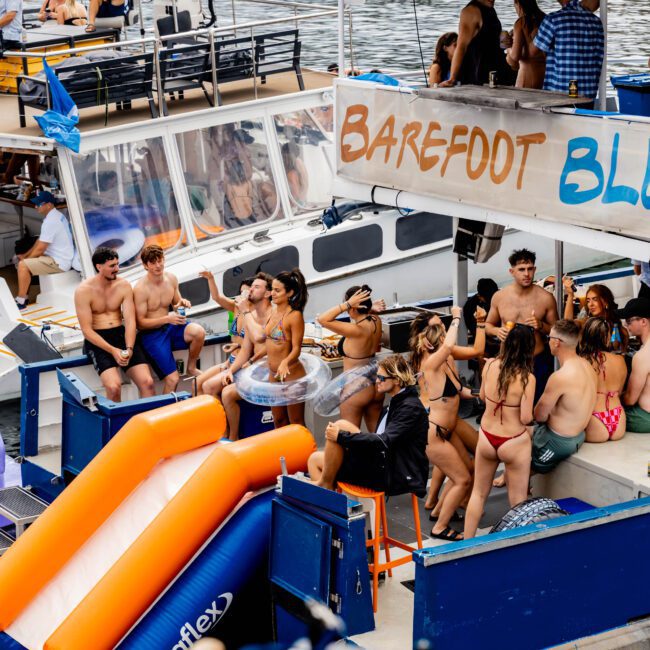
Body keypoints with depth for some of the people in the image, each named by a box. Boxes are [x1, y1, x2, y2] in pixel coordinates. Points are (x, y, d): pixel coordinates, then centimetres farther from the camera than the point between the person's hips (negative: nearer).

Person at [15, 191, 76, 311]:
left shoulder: (50, 222, -22)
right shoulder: (57, 215, 10)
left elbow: (40, 249, -19)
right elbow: (40, 241, 18)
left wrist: (25, 259, -3)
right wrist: (25, 256, 12)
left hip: (58, 262, -11)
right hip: (60, 257, 11)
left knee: (23, 266, -18)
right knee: (26, 262, 16)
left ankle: (21, 301, -9)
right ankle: (23, 297, 16)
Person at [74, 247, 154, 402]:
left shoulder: (123, 286, 3)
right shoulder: (84, 291, -8)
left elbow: (130, 321, -3)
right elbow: (86, 330, -11)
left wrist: (129, 349, -21)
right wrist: (113, 350, -21)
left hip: (121, 334, 4)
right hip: (97, 339, -4)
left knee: (147, 382, -16)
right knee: (114, 386, -27)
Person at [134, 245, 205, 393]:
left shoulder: (171, 279, 1)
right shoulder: (141, 289, -16)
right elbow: (140, 323, -14)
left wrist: (182, 303, -8)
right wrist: (167, 319, -25)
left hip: (170, 328, 5)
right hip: (151, 335, -5)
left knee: (198, 331, -27)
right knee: (172, 379, -17)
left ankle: (191, 367, -2)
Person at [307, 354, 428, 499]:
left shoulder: (411, 408, -12)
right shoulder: (395, 403, 19)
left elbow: (384, 442, -23)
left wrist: (342, 436, -21)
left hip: (395, 477, -10)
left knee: (341, 426, -21)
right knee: (315, 459, 6)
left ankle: (325, 483, -8)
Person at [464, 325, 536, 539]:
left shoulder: (490, 366, -8)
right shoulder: (527, 378, -21)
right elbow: (526, 418, -21)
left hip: (486, 438, 4)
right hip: (514, 443, -4)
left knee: (478, 493, 20)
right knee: (517, 501, 10)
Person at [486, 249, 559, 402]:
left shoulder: (545, 298, -6)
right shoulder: (499, 297, 0)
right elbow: (488, 325, 13)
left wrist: (541, 326, -17)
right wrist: (496, 331, -9)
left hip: (538, 361, -1)